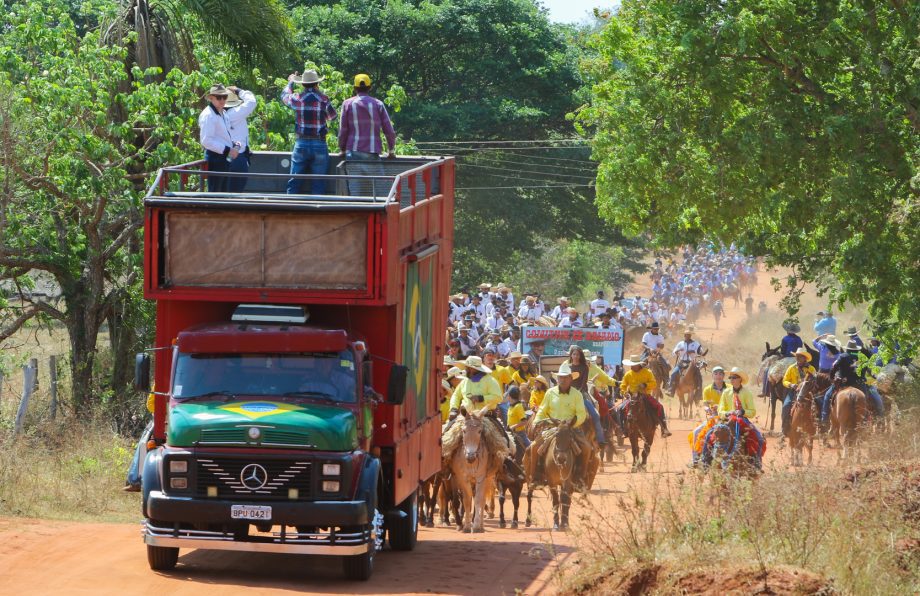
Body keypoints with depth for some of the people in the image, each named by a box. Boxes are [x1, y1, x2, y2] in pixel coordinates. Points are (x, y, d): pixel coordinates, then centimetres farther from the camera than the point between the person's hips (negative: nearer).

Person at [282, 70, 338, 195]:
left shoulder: (297, 99, -3)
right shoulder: (323, 100, -6)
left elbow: (284, 96, 21)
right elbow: (332, 116, 10)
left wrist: (290, 82, 38)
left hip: (301, 144, 1)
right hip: (319, 145, -1)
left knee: (294, 184, 5)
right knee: (318, 185, 3)